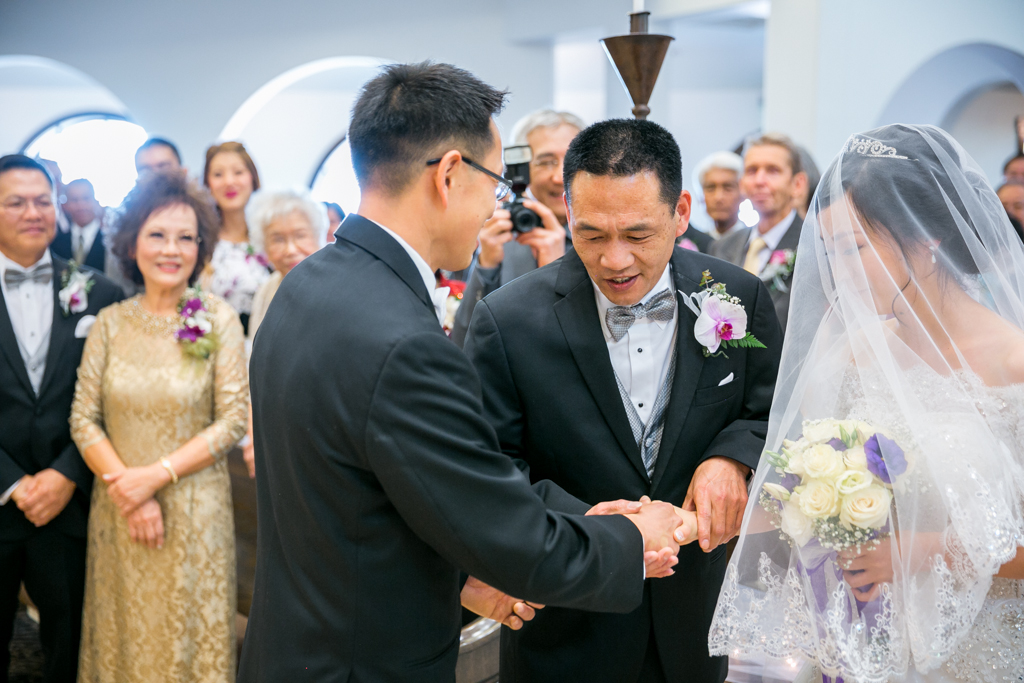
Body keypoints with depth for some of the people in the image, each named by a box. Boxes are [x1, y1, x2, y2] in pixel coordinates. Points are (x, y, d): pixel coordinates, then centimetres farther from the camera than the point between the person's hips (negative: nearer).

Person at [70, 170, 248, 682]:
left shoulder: (218, 319, -7)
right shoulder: (110, 323, 0)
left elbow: (233, 418, -9)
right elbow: (83, 419, 0)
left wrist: (158, 475, -15)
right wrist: (125, 488, -12)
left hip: (195, 510, -2)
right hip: (119, 510, 2)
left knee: (188, 639, 10)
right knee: (124, 637, 14)